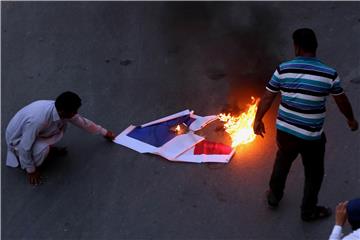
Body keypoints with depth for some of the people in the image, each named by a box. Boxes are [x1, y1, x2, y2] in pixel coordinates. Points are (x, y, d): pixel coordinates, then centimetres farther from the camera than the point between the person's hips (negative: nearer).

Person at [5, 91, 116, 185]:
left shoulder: (60, 109, -18)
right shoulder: (37, 120, -42)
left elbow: (82, 121, 0)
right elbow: (24, 147, -31)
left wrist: (103, 132, 12)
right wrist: (31, 170, -17)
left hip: (31, 131, 7)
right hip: (18, 139, -7)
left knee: (62, 124, -11)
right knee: (42, 150, -33)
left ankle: (46, 147, 12)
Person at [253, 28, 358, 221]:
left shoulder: (283, 69, -10)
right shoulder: (329, 74, -13)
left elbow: (267, 98, -3)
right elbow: (342, 101, 3)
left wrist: (258, 120, 14)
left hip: (284, 131, 3)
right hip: (312, 136, -2)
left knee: (282, 163, 31)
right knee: (314, 173, 22)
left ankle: (274, 196, 50)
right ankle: (308, 210, 38)